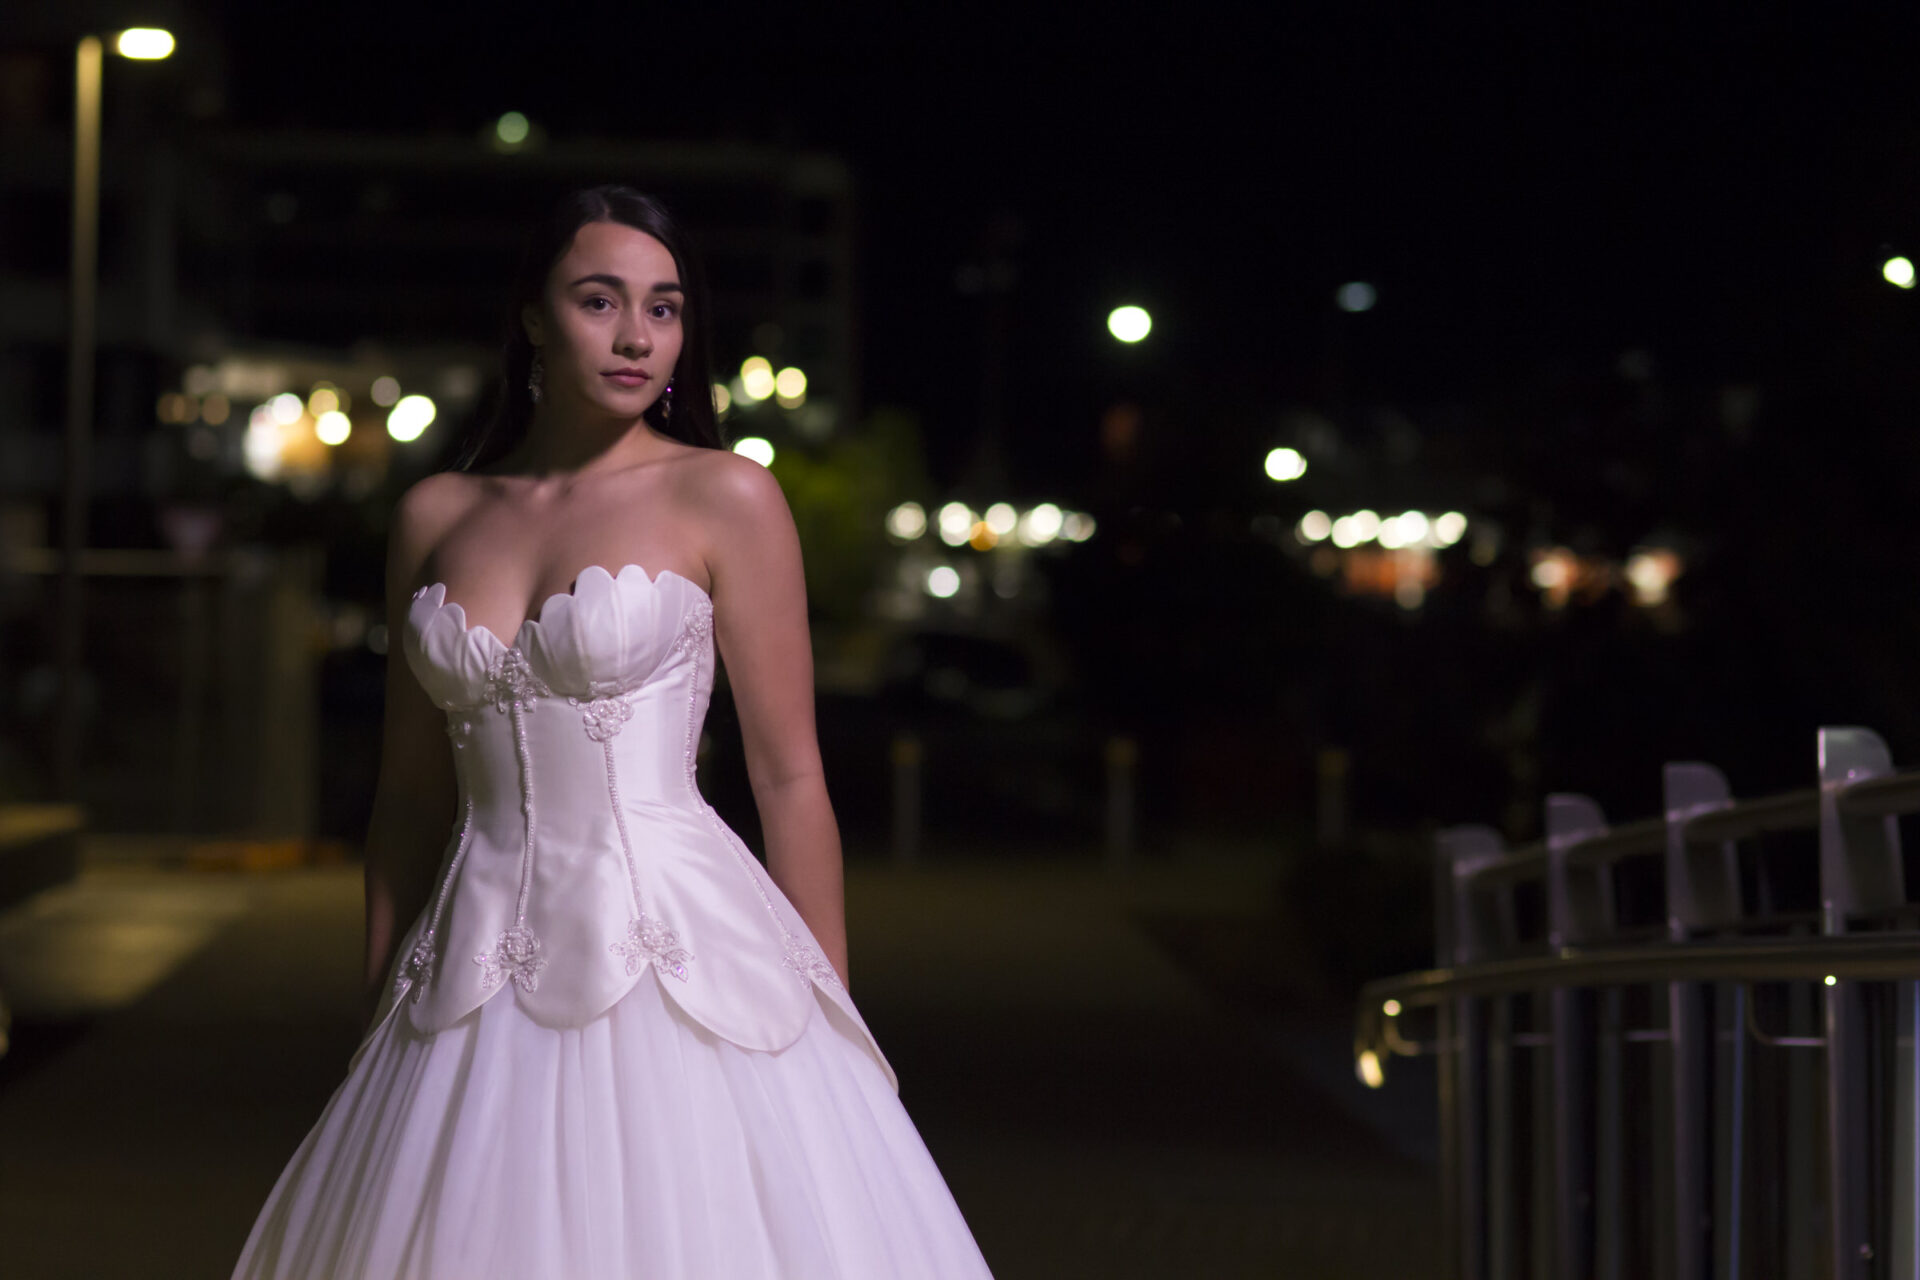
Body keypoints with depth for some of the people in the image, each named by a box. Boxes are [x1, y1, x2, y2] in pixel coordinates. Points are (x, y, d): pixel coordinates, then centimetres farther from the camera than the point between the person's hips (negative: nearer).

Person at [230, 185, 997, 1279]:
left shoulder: (726, 499, -1)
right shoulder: (435, 518, 9)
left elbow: (791, 777, -2)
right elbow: (410, 793, 14)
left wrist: (830, 1021, -3)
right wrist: (382, 1014, 14)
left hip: (675, 961, -3)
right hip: (483, 996, 3)